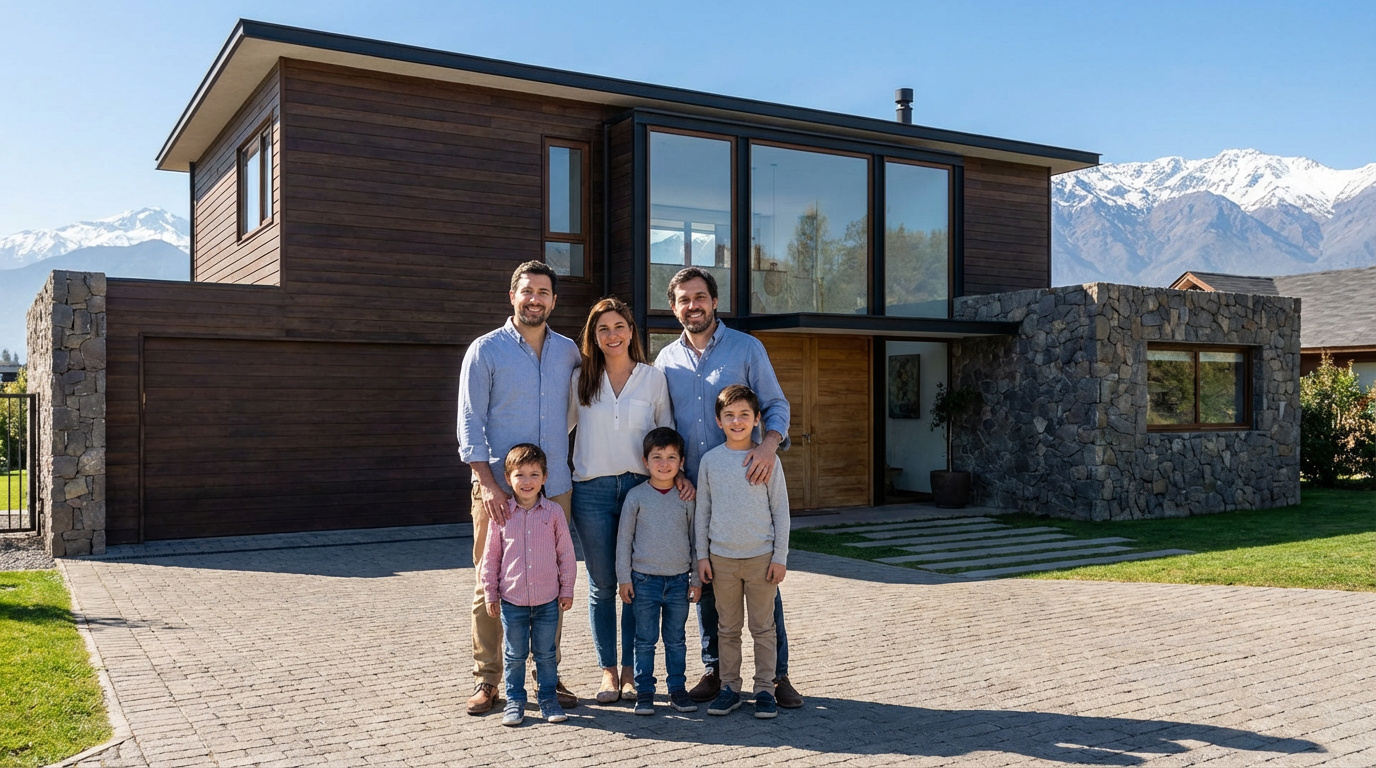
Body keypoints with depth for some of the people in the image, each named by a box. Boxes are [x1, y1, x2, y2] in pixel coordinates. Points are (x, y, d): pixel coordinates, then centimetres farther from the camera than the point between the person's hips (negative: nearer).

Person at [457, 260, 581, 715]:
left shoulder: (568, 351, 11)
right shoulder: (486, 350, 0)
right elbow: (469, 424, -3)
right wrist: (488, 484, -13)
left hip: (554, 489, 3)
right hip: (499, 488, -3)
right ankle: (486, 680, 11)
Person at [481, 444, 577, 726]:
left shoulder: (554, 512, -2)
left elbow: (566, 553, 3)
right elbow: (491, 557, 4)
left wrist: (567, 589, 4)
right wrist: (490, 594, 3)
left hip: (547, 600, 0)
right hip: (512, 600, 0)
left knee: (546, 653, 11)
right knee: (514, 655, 11)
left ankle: (548, 697, 26)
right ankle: (515, 700, 25)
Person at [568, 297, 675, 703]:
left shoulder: (653, 377, 5)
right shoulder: (580, 379, 6)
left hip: (641, 487, 0)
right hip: (593, 491, 0)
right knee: (602, 585, 5)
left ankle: (631, 670, 15)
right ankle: (607, 670, 16)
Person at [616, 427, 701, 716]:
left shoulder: (686, 497, 2)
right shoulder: (636, 496, -3)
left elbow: (694, 538, 8)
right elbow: (624, 538, 1)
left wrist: (696, 579, 7)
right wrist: (624, 578, -1)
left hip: (679, 580, 2)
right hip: (644, 580, -1)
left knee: (676, 640, 11)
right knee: (645, 640, 6)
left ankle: (677, 688, 22)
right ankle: (644, 692, 15)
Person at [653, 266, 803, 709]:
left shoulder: (747, 348, 1)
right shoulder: (666, 360, 10)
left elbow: (776, 405, -2)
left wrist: (770, 444, -22)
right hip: (693, 489, 3)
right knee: (704, 581, 9)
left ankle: (777, 674, 9)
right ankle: (714, 670, 21)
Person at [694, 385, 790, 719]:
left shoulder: (768, 459, -3)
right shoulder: (710, 460, 2)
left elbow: (781, 510, 0)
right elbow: (702, 512, 7)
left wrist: (780, 557, -3)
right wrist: (702, 555, 4)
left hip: (761, 557, -1)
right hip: (722, 557, 2)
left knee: (763, 627, 6)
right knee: (728, 629, 10)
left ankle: (765, 689, 16)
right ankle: (729, 687, 20)